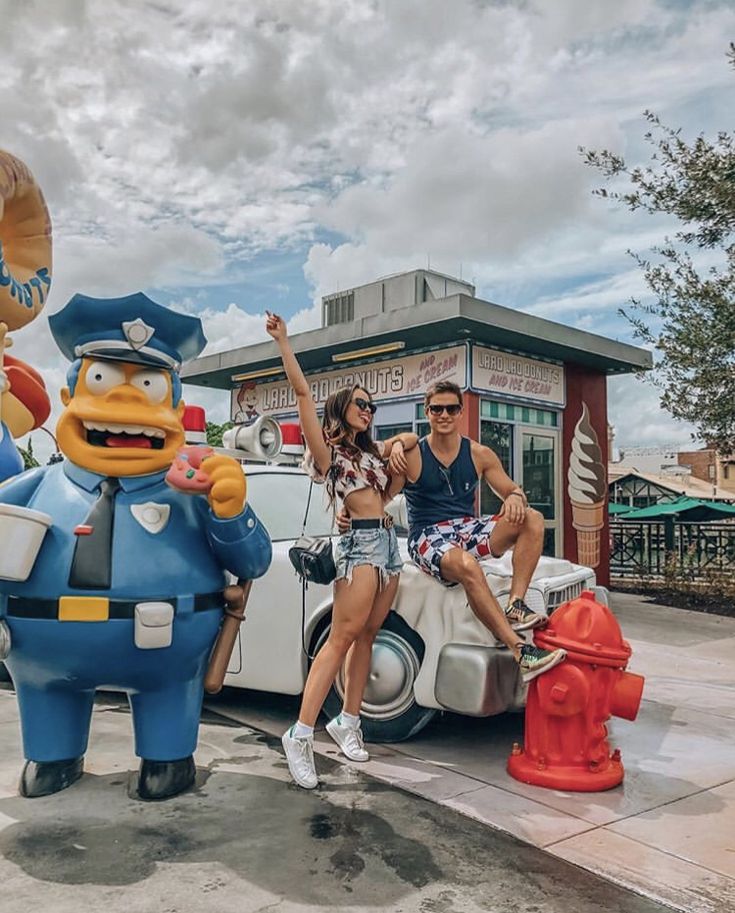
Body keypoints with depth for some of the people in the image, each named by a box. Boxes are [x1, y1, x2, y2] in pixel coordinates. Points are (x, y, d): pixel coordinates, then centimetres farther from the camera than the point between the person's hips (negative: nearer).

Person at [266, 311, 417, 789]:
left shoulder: (372, 450, 23)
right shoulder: (326, 447, 3)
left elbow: (411, 437, 35)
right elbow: (303, 393, -7)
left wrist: (398, 448, 12)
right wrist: (283, 340, -11)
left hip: (389, 540, 7)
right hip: (361, 541, -7)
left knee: (366, 636, 6)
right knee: (343, 637, -14)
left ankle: (348, 722, 14)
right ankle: (302, 733, -14)